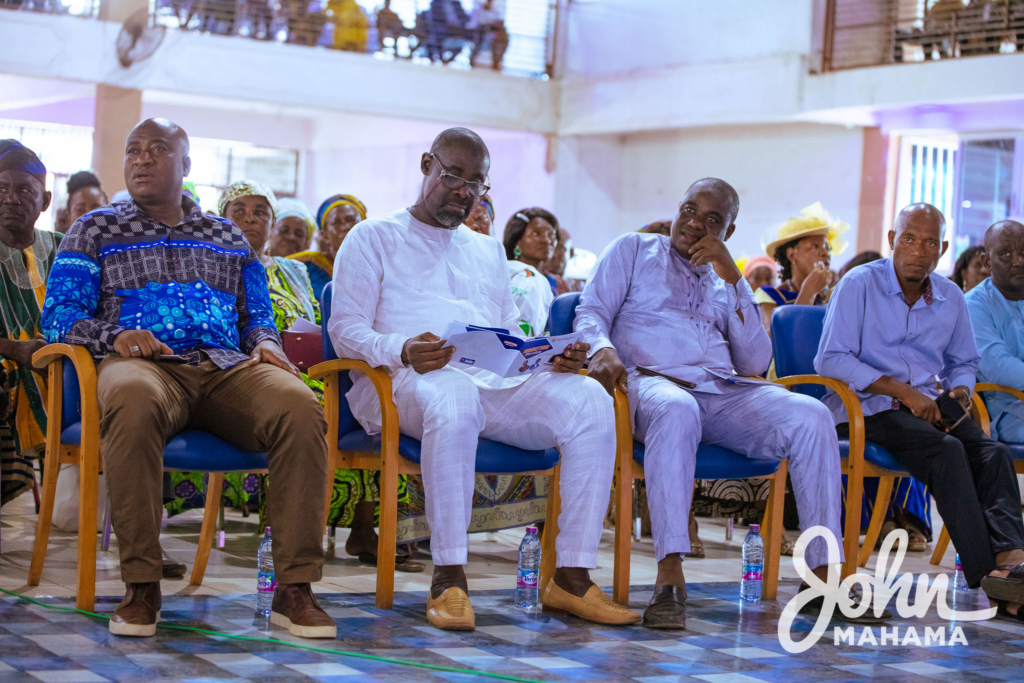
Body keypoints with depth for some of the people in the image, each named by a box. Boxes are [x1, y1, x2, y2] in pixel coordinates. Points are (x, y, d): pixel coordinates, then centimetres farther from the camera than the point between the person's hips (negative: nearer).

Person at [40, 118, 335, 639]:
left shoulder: (228, 237, 29)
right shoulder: (96, 230, 21)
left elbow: (257, 315, 26)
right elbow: (60, 313, 10)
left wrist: (265, 342, 1)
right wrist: (113, 336, -11)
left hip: (227, 365, 2)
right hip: (143, 362, -2)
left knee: (299, 406, -32)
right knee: (132, 400, -43)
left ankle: (294, 589, -30)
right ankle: (141, 586, -35)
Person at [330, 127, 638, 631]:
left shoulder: (489, 251, 33)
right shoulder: (374, 238, 15)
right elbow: (346, 329, 2)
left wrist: (552, 355, 2)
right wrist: (402, 352, -20)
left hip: (494, 382, 5)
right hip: (408, 381, -5)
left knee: (590, 399, -24)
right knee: (452, 396, -43)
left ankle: (572, 577, -25)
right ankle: (448, 579, -37)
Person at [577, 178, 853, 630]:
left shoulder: (726, 282, 27)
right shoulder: (634, 250, 20)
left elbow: (755, 363, 13)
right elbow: (591, 313, 7)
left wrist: (732, 278, 5)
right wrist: (602, 349, -18)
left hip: (725, 393, 4)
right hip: (654, 381, -4)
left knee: (812, 417, -23)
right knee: (676, 410, -42)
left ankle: (822, 577, -22)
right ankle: (670, 576, -46)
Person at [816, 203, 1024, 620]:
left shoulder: (951, 298, 16)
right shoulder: (859, 285, -1)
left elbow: (964, 362, 30)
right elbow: (831, 359, -10)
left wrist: (959, 390, 4)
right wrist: (903, 391, -16)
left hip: (929, 409, 5)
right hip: (866, 409, -5)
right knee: (946, 450, -33)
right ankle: (987, 571, -39)